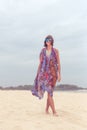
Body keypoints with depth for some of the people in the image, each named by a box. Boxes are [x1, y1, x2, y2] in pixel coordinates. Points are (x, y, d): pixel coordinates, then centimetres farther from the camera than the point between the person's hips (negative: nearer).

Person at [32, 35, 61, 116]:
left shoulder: (55, 51, 2)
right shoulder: (42, 51, 5)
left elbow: (58, 63, 1)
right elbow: (40, 63, 8)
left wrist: (59, 74, -5)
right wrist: (37, 75, 5)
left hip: (53, 73, 1)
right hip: (44, 73, -1)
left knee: (50, 92, 7)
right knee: (49, 91, -12)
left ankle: (47, 109, 23)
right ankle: (54, 111, -11)